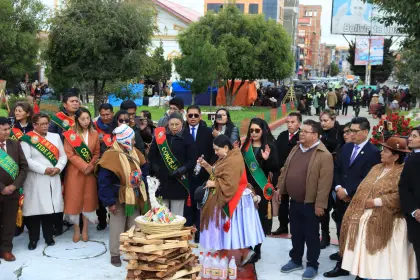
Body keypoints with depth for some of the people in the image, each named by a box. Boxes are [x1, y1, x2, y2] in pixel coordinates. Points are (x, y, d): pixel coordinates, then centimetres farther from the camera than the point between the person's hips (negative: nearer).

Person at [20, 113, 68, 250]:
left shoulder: (55, 137, 12)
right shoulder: (27, 139, -3)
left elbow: (63, 156, 10)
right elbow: (26, 160, -11)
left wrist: (58, 168, -8)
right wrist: (44, 170, -16)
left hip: (53, 179, 4)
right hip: (35, 180, -4)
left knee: (50, 207, 6)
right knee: (35, 208, -2)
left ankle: (49, 236, 19)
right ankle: (33, 239, 9)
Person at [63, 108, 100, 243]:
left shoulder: (94, 134, 6)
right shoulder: (70, 134, -5)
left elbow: (97, 153, 5)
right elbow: (70, 154, -10)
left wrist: (90, 166, -10)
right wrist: (83, 166, -18)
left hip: (90, 172, 3)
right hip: (75, 172, -2)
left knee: (88, 199, 5)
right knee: (74, 199, 1)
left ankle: (85, 230, 16)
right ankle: (76, 230, 13)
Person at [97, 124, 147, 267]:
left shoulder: (135, 153, 2)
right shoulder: (111, 156, -19)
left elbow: (141, 173, 12)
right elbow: (104, 182, -19)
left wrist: (143, 194, 7)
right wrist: (109, 201, -19)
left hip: (135, 198, 6)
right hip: (119, 199, -6)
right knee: (117, 227, 6)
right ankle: (115, 254, 19)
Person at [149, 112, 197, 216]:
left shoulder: (187, 138, -3)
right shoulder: (160, 135, 2)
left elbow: (192, 160, -3)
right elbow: (152, 155, 10)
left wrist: (180, 171, -13)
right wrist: (156, 169, -1)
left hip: (179, 181, -2)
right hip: (162, 180, 2)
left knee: (177, 215, 3)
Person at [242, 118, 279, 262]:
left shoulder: (270, 146, -4)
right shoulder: (246, 145, 7)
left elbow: (275, 169, -8)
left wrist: (267, 159, -25)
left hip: (262, 188, -3)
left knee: (260, 219, 3)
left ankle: (255, 250, 14)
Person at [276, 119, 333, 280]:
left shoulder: (324, 155, -18)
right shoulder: (296, 149, 7)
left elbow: (325, 181, -20)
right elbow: (286, 170, 15)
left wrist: (320, 204, -20)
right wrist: (280, 188, 14)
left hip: (310, 203, -7)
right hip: (294, 201, 7)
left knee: (311, 235, 7)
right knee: (295, 233, 18)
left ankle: (312, 265, 22)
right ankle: (296, 261, 33)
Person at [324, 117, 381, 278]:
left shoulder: (373, 152, -13)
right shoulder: (346, 147, 9)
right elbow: (336, 169, 9)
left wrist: (347, 192, -16)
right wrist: (338, 187, -7)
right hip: (341, 197, 6)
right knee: (341, 229, 18)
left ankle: (343, 265, 10)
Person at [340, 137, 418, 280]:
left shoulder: (402, 172, -10)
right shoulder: (376, 168, 15)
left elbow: (400, 196, -21)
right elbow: (362, 189, 15)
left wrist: (376, 202, -19)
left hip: (385, 222, -7)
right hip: (366, 218, 7)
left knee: (383, 258, -1)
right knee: (366, 254, 11)